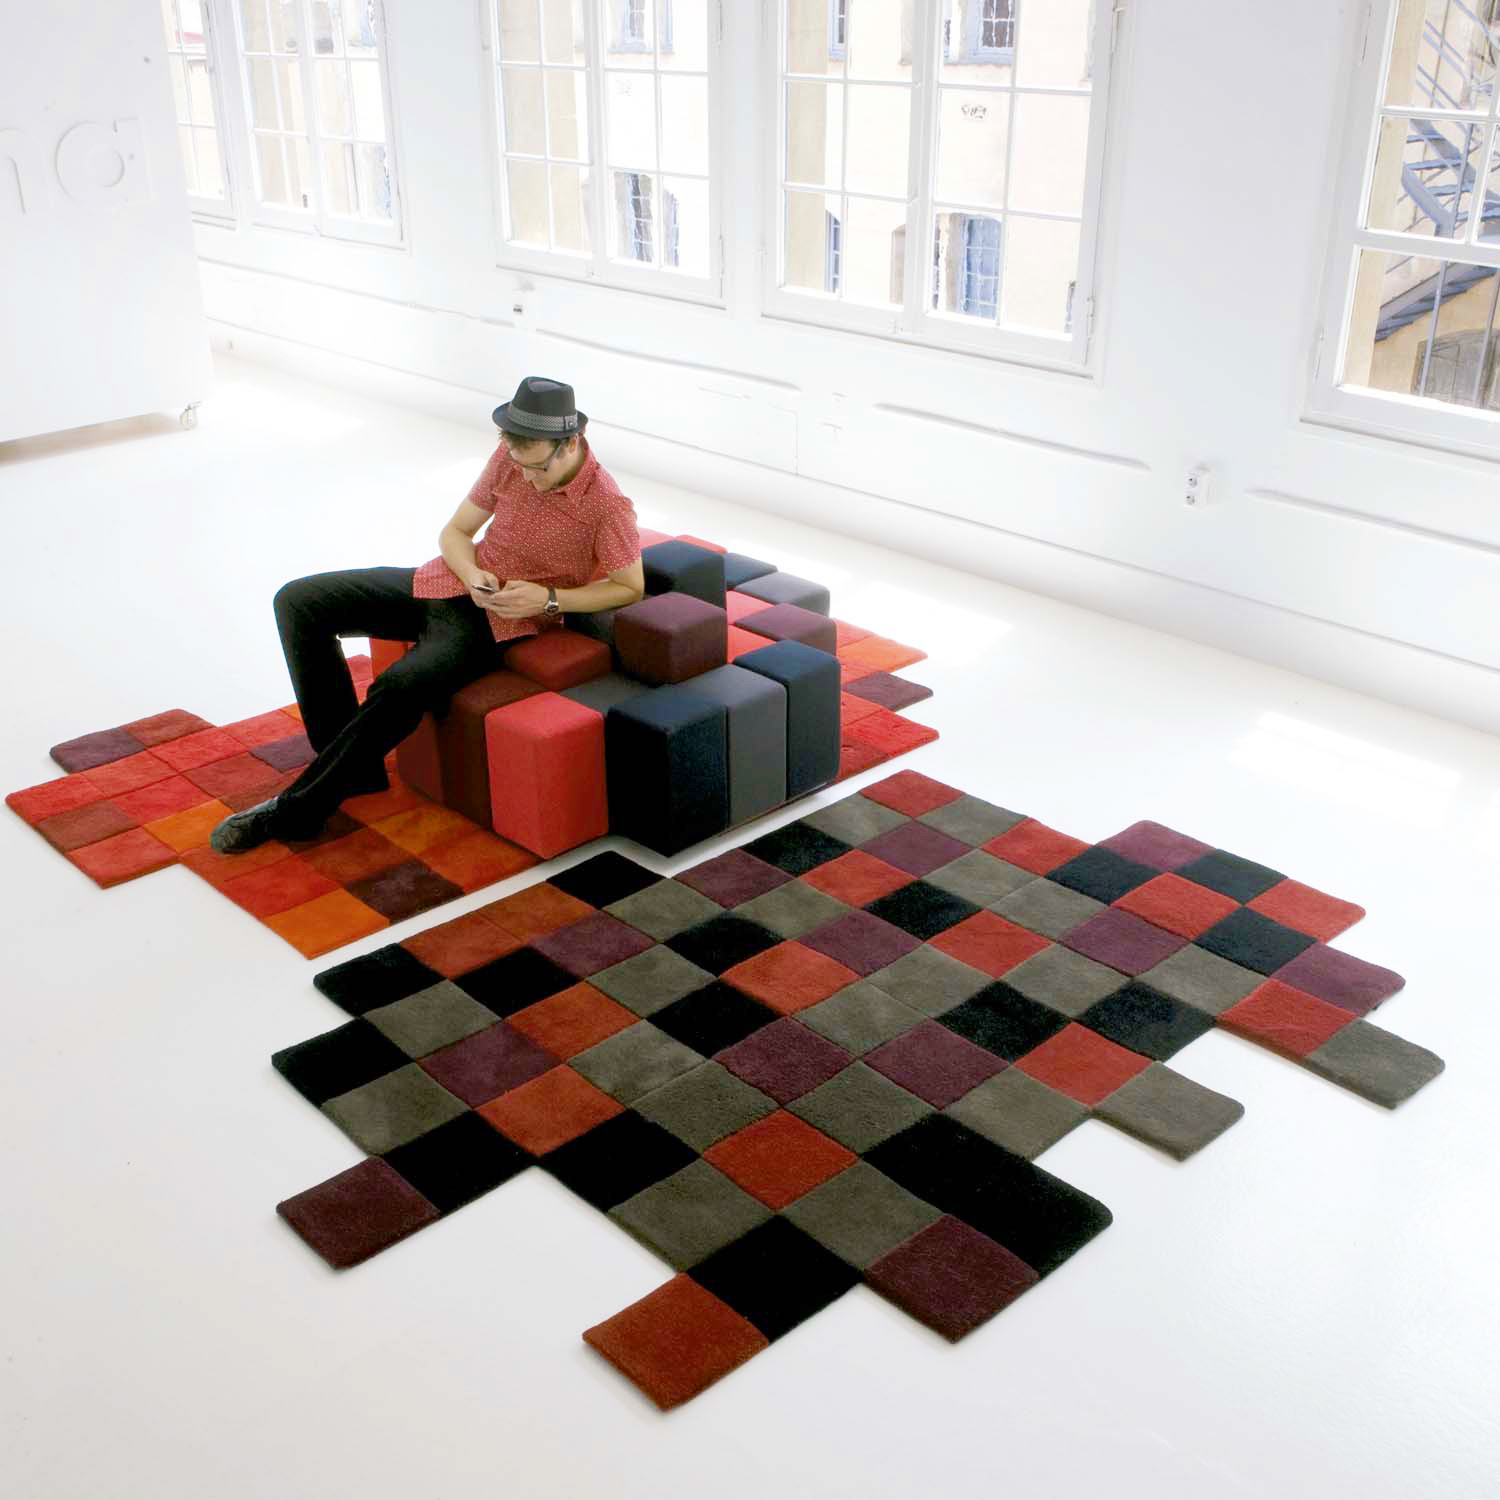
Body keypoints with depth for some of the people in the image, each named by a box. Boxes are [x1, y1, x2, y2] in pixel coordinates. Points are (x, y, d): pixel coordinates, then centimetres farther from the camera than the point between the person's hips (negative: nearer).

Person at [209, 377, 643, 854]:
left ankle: (297, 809, -17)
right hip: (449, 583, 7)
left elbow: (630, 586, -9)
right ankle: (355, 766, -2)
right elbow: (455, 531, 8)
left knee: (400, 685, -34)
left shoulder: (608, 506, -17)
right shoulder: (511, 456, -1)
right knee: (298, 601, -3)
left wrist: (549, 599, -20)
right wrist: (472, 574, -14)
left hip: (497, 623, -7)